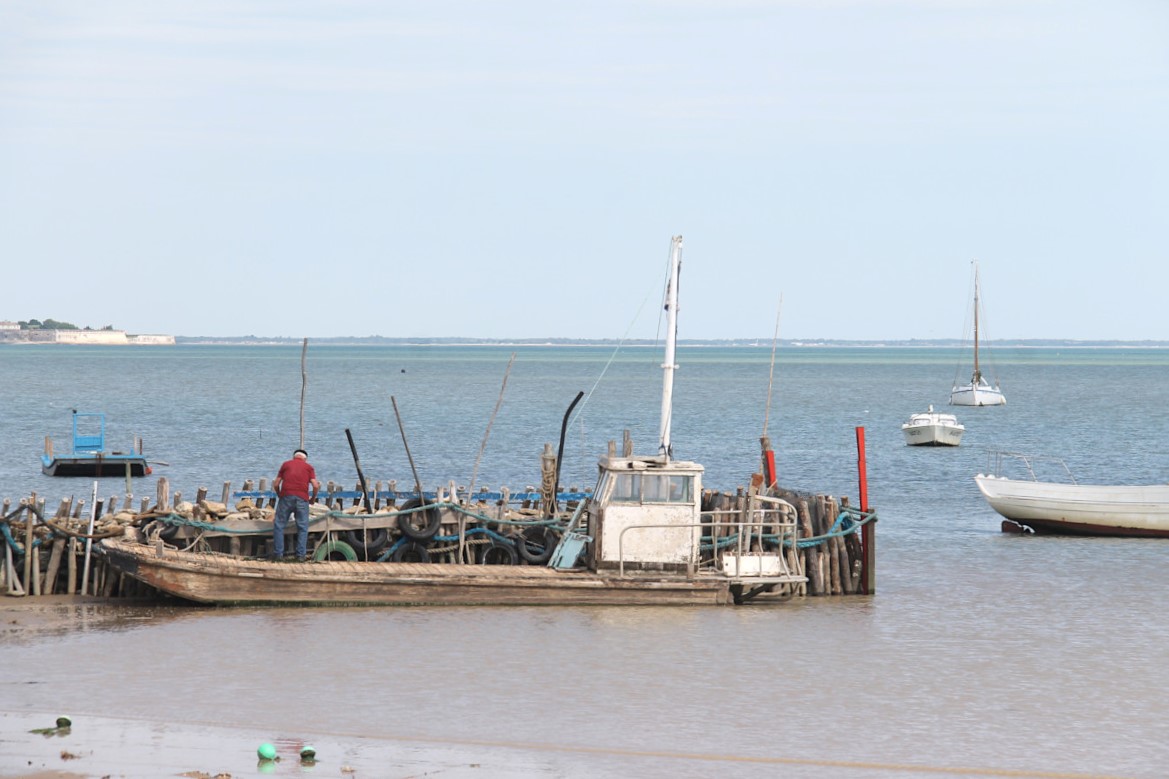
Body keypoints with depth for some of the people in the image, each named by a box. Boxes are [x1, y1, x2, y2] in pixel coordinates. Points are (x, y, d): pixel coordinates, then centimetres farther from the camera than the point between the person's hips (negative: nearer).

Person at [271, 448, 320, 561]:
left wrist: (279, 495, 33)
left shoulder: (286, 464, 19)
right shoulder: (308, 467, 16)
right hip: (302, 498, 0)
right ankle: (301, 555, 1)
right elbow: (315, 486, 3)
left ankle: (278, 554, 3)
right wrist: (313, 498, 21)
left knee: (279, 525, 7)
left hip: (286, 496, 0)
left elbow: (276, 484, 16)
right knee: (302, 527, 6)